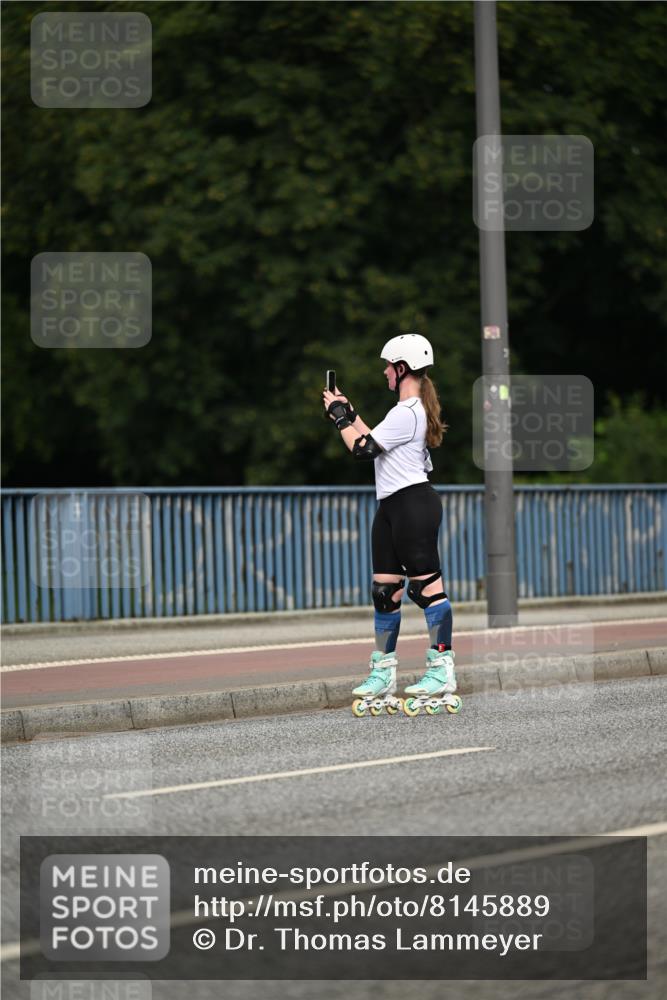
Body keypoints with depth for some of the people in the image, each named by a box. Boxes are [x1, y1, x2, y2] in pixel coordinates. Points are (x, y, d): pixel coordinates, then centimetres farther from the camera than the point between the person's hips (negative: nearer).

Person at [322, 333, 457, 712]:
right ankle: (383, 673, 12)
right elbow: (375, 441, 25)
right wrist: (350, 414, 22)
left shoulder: (407, 413, -17)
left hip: (413, 504, -11)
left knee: (427, 585, -8)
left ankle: (443, 670, -7)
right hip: (392, 506, 11)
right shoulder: (413, 409, 17)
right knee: (385, 591, 9)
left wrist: (340, 416, -4)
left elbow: (364, 449, -16)